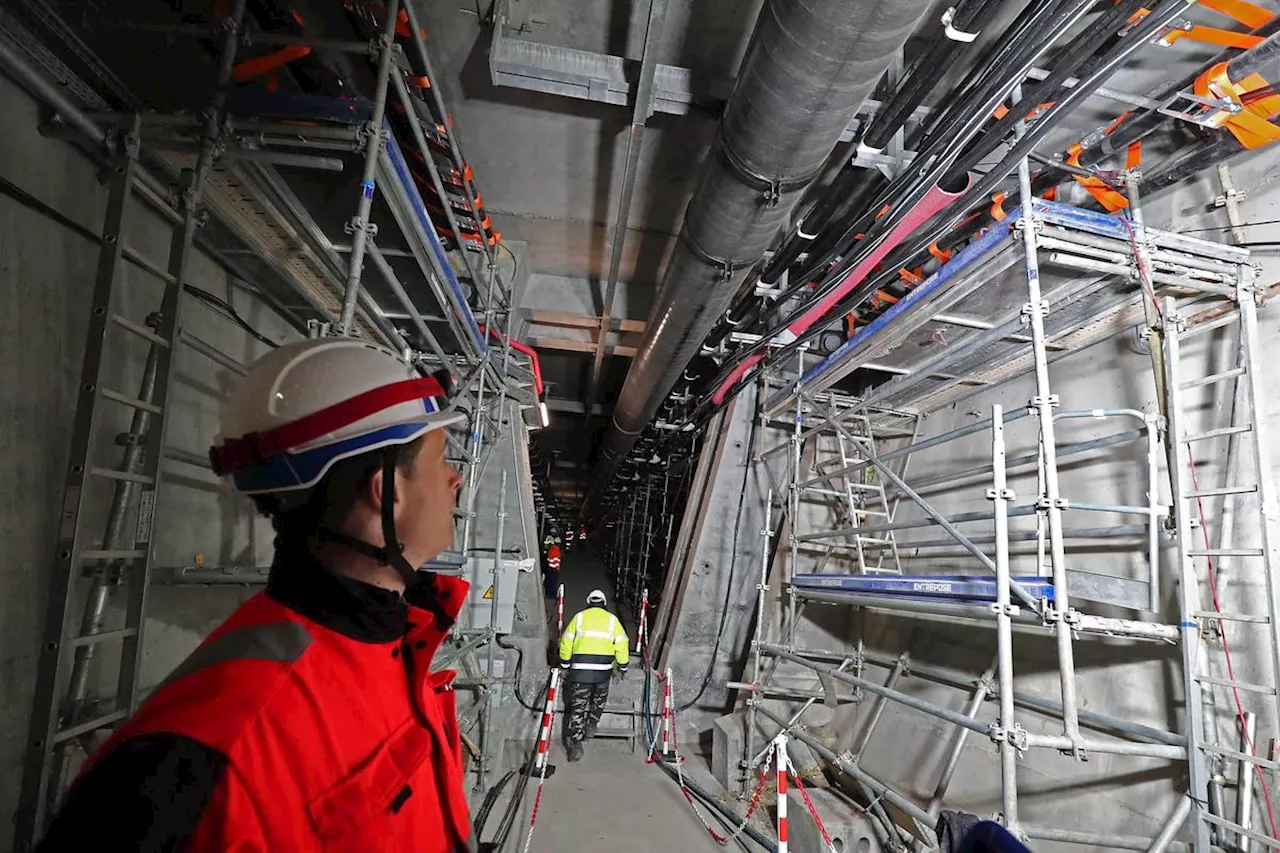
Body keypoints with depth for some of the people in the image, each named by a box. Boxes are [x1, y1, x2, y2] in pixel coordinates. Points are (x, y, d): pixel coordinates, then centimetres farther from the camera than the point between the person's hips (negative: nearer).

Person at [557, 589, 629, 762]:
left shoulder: (579, 617, 4)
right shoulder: (612, 619, 4)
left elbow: (566, 642, 5)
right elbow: (622, 644, 2)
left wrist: (565, 664, 16)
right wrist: (623, 666, 13)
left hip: (580, 669, -1)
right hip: (603, 669, 1)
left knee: (578, 705, 2)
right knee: (599, 699, 28)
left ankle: (575, 743, -4)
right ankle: (591, 725, 31)